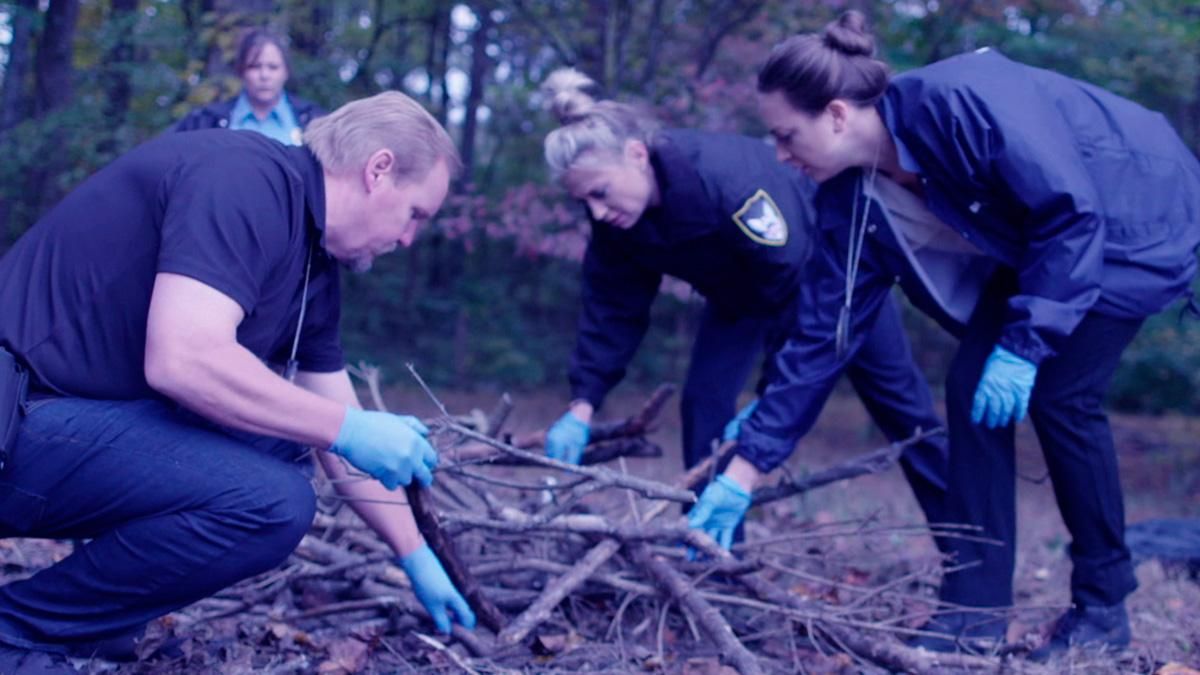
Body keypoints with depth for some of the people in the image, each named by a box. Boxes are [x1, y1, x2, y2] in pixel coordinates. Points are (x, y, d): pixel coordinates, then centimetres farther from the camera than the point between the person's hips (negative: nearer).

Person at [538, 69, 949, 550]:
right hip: (742, 290, 6)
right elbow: (611, 307, -12)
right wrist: (582, 406, -22)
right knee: (704, 399, -8)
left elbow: (803, 286, -41)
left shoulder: (727, 177, -44)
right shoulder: (614, 215, -22)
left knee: (895, 399, 2)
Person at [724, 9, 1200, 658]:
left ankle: (1103, 607, 4)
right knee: (972, 385, -7)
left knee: (1059, 392, -14)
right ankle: (975, 611, -1)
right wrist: (748, 460, -9)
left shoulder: (961, 101, -35)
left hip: (1141, 221, -7)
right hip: (1040, 241, 7)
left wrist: (1024, 346, -30)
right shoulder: (850, 198, -12)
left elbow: (1073, 215, -30)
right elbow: (826, 328, -8)